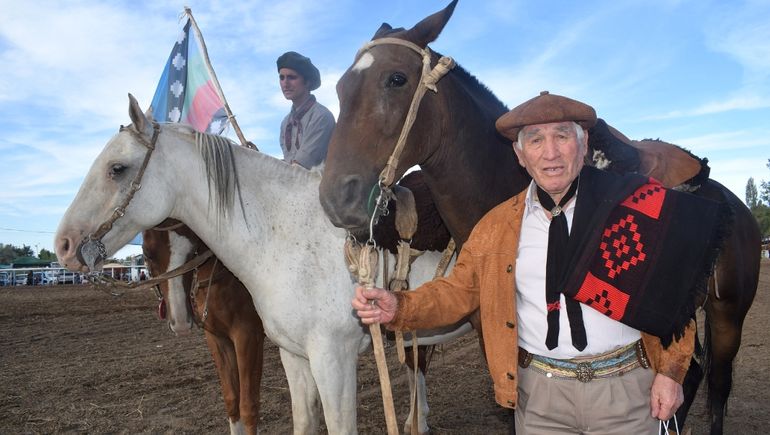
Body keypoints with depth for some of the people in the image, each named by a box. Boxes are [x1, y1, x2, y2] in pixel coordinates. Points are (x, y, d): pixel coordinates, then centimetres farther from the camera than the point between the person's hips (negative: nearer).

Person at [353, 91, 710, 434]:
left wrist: (671, 371, -2)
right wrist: (399, 307, -14)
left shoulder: (632, 205, -6)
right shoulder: (496, 224, -1)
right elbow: (460, 290, 2)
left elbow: (671, 291, 0)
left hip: (624, 388, -1)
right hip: (539, 392, 2)